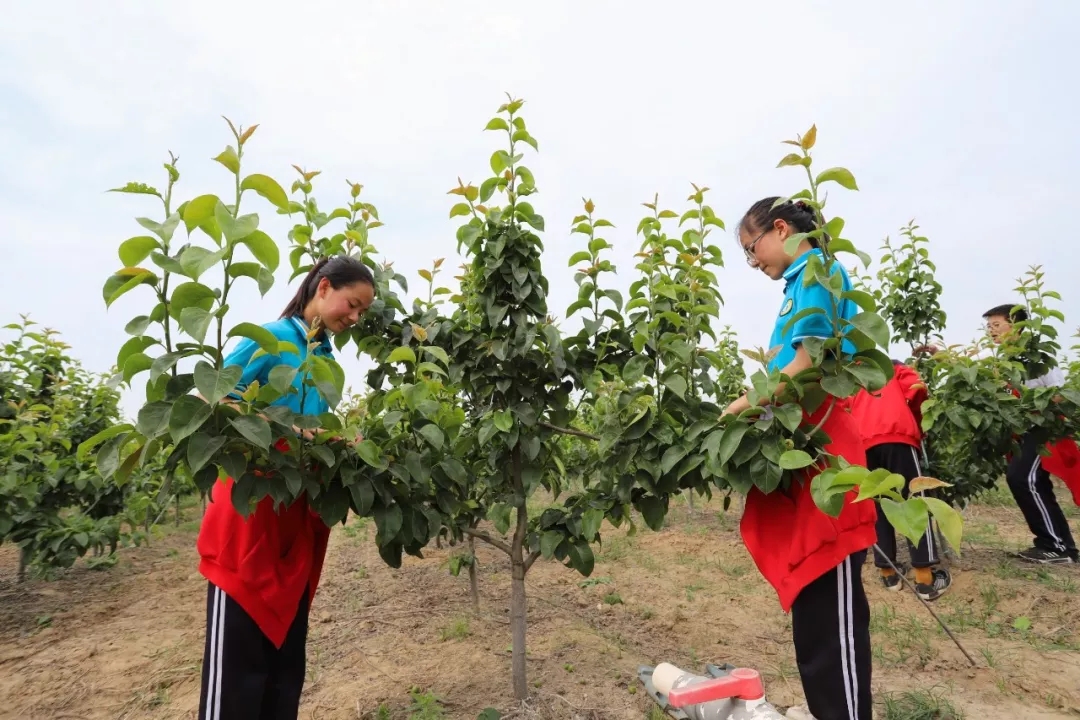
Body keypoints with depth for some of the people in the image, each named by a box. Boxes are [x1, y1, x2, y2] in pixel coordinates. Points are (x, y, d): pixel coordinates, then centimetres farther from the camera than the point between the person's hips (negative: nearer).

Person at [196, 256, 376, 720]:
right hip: (249, 511, -7)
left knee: (288, 655, 17)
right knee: (237, 660, 2)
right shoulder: (269, 338, -10)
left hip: (299, 517, 7)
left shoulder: (327, 357, 11)